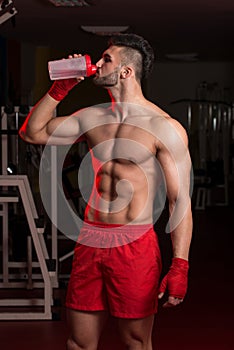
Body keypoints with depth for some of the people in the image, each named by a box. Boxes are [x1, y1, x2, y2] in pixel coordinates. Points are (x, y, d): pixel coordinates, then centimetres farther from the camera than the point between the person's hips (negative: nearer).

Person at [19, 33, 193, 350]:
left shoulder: (164, 127, -8)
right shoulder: (93, 118, 10)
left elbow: (180, 200, -10)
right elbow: (32, 132, 18)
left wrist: (179, 267, -18)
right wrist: (61, 87, 6)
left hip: (135, 246, -5)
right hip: (90, 241, 6)